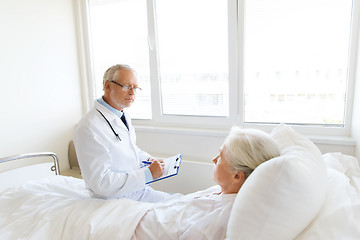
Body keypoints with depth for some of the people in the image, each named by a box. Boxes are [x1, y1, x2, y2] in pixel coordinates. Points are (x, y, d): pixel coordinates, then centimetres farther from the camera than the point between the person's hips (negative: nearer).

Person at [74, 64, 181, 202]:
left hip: (138, 187, 8)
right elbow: (101, 183, -24)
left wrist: (148, 159, 3)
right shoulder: (89, 128, -23)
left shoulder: (124, 115, 6)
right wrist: (148, 174, -24)